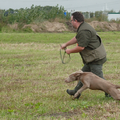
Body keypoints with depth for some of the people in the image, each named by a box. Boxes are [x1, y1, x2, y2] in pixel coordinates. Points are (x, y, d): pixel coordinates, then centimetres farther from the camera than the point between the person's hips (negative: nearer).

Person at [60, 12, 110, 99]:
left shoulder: (84, 31, -22)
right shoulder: (83, 27, 13)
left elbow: (81, 47, -22)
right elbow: (76, 38, 30)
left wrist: (70, 51, -6)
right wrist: (66, 44, 35)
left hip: (96, 58, -11)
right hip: (94, 58, 11)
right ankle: (76, 92, 31)